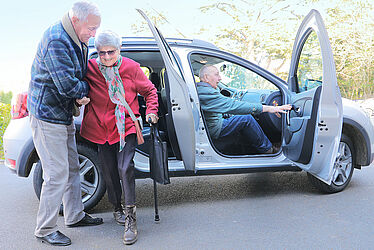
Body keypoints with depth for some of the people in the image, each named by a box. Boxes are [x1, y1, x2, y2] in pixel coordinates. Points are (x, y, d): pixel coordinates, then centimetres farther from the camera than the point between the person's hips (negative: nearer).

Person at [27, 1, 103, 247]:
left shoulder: (76, 40, 8)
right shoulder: (56, 40, -23)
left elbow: (80, 75, 19)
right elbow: (67, 86, -26)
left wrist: (82, 92, 0)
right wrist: (86, 89, -7)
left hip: (64, 115, 10)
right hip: (48, 116, -10)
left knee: (72, 168, 17)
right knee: (57, 174, -5)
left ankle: (75, 215, 32)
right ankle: (45, 230, 10)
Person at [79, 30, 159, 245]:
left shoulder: (131, 67, -6)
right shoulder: (90, 68, -5)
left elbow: (149, 90, 7)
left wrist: (151, 111, -4)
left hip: (126, 126, -2)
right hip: (101, 128, 2)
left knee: (125, 168, -15)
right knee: (110, 172, 10)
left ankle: (131, 219, -7)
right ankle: (117, 208, 34)